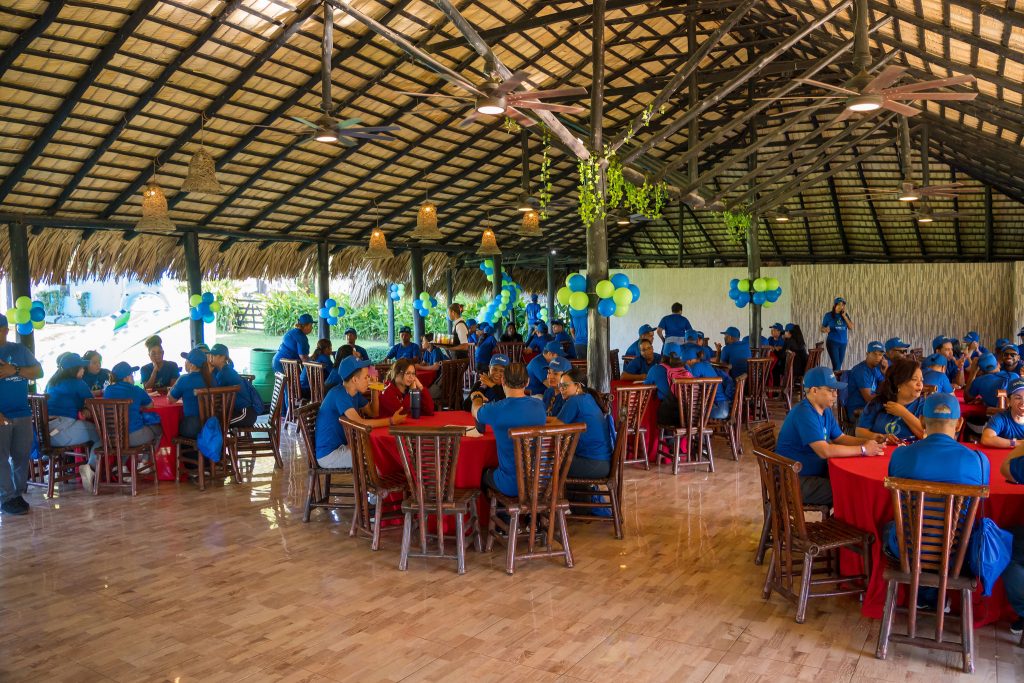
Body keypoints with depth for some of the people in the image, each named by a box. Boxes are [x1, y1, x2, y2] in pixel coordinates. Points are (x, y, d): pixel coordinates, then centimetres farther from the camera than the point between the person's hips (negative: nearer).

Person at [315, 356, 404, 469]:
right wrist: (391, 421, -28)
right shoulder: (339, 394, -23)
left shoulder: (355, 393, 6)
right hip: (328, 454, -9)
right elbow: (360, 423, -32)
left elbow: (373, 413, 16)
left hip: (341, 446, 9)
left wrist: (375, 390, 1)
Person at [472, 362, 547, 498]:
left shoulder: (495, 410, -20)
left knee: (484, 473, 27)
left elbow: (475, 411, 6)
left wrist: (477, 398, 30)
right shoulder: (540, 406, -6)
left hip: (511, 487, -4)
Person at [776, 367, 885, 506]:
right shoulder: (804, 414, -23)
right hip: (795, 482, -10)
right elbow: (825, 451, -30)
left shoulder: (825, 411, 9)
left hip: (816, 472, 10)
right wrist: (863, 449, -22)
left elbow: (841, 438, 17)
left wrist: (867, 442, -2)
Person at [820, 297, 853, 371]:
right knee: (836, 365, -13)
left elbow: (851, 327, -2)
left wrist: (844, 316, -9)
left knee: (840, 365, 7)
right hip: (832, 342, -4)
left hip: (843, 343, 4)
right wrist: (826, 329, -23)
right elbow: (822, 328, 0)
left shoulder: (845, 315, 7)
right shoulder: (828, 315, -3)